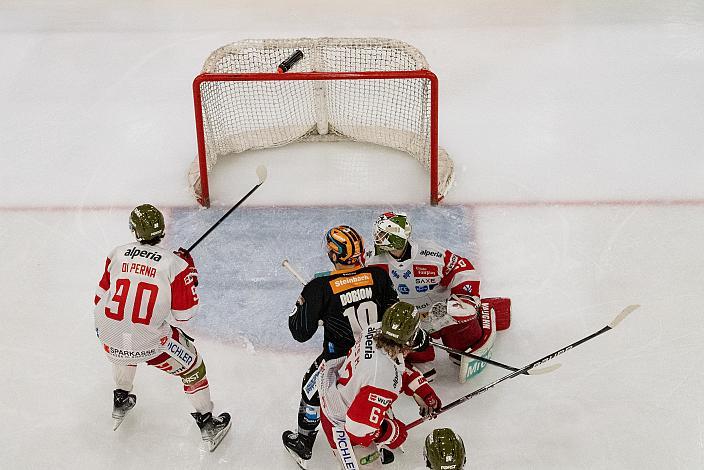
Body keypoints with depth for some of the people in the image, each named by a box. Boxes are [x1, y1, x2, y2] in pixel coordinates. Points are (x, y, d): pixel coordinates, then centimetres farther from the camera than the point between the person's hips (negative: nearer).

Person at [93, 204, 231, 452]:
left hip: (111, 342, 4)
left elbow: (101, 299, 7)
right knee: (191, 365, 19)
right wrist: (189, 269, 2)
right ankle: (208, 425, 26)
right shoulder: (174, 265, -14)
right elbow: (184, 313, -8)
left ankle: (121, 402, 53)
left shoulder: (118, 255, -4)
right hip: (151, 344, -4)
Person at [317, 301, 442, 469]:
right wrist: (394, 433, -16)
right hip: (341, 425, -8)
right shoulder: (384, 379, -42)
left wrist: (423, 391, 3)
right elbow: (359, 428, -34)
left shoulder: (375, 330, -19)